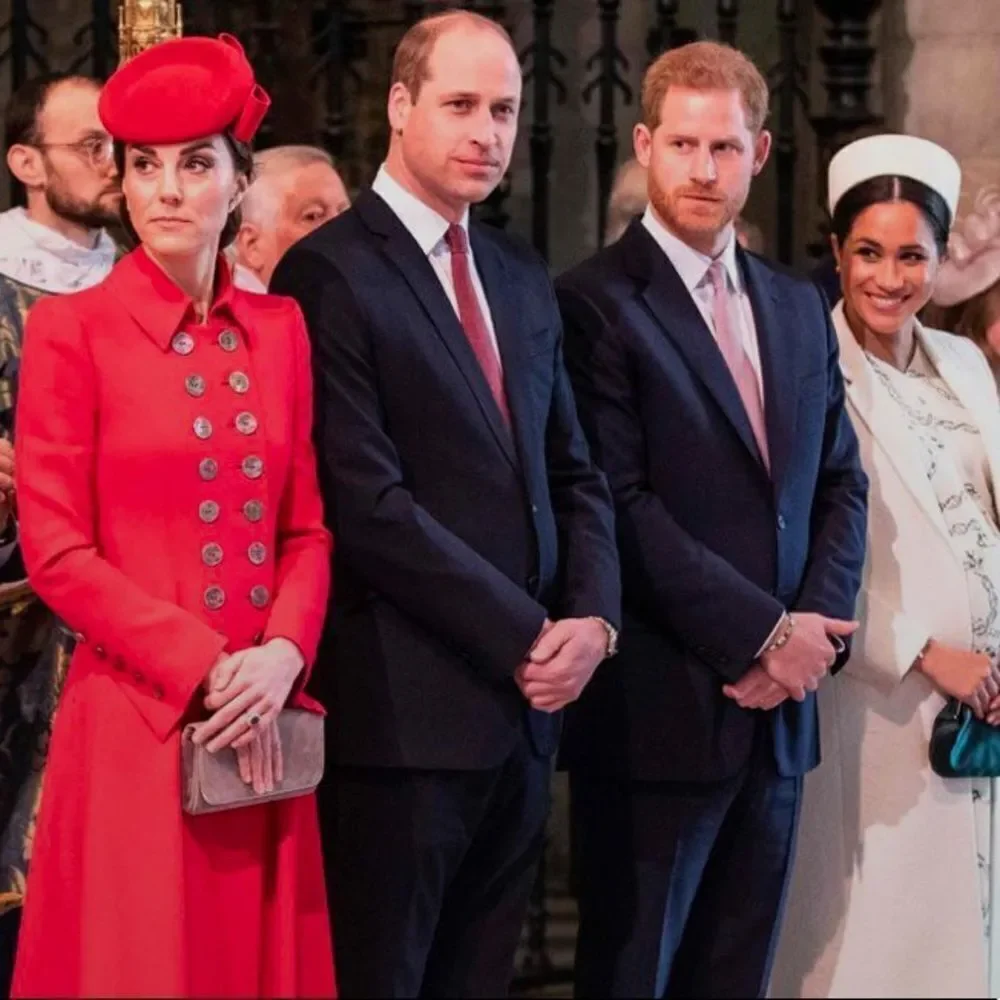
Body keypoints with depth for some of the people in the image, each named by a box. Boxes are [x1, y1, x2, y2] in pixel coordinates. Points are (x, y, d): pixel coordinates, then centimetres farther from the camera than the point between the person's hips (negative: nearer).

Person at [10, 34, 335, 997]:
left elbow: (307, 527, 10)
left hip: (265, 722, 4)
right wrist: (201, 668, -14)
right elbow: (54, 549, -8)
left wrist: (283, 654, -8)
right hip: (136, 721, -4)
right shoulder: (70, 329, -4)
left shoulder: (280, 329, 10)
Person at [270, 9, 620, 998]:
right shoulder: (331, 274, -9)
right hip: (406, 711, -7)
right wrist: (525, 638, -14)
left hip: (526, 705, 7)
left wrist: (592, 618, -3)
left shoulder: (523, 277, 15)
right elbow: (368, 502, -16)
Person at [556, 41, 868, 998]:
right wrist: (763, 633, -14)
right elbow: (620, 506, -15)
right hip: (657, 710, -6)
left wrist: (817, 624, -4)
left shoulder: (798, 308, 14)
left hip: (778, 707, 6)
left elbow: (839, 483, 14)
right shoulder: (596, 304, -8)